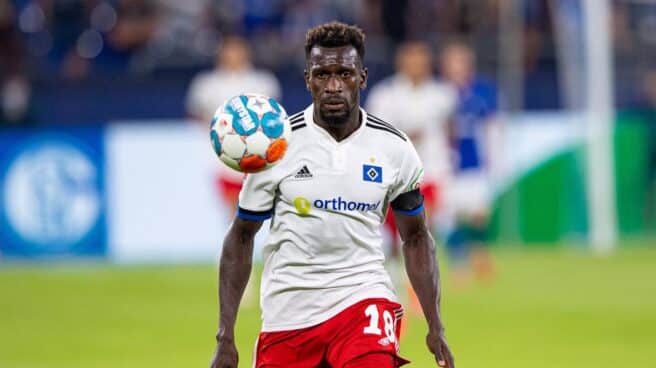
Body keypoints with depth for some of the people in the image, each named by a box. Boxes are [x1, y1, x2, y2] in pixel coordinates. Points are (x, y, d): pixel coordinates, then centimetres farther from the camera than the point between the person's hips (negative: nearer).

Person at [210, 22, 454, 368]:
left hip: (363, 299, 0)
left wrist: (435, 327, 4)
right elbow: (241, 237, 3)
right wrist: (225, 338, -1)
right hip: (288, 311, 0)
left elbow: (415, 238, 12)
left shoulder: (394, 148, 0)